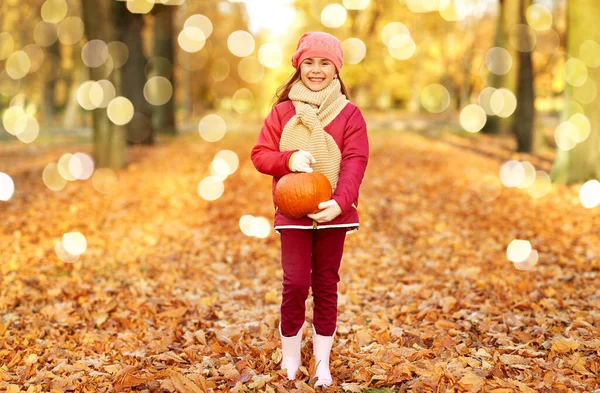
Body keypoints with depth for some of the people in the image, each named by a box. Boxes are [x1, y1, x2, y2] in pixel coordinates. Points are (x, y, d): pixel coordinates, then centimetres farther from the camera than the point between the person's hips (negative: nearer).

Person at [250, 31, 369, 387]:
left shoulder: (350, 114, 0)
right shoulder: (282, 111, 3)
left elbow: (355, 162, -9)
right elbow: (260, 155, 2)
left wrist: (340, 202, -24)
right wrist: (289, 159, -19)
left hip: (333, 212, 0)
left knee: (326, 285, 8)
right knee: (295, 283, -6)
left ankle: (323, 363, 19)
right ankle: (290, 357, 15)